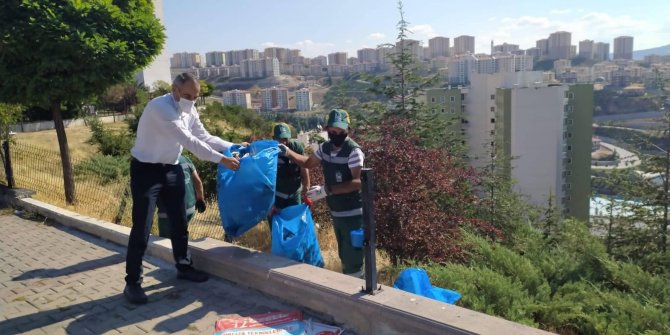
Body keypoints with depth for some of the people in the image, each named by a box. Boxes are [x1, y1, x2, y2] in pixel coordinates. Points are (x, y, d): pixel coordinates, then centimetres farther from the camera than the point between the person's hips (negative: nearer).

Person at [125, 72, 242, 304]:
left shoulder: (190, 111, -1)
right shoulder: (160, 108, -26)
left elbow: (204, 137, 2)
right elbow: (189, 141, -31)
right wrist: (221, 160, -31)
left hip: (171, 169, 7)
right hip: (146, 171, -7)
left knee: (179, 222, 13)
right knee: (141, 228, -4)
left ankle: (183, 266, 30)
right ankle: (132, 282, 8)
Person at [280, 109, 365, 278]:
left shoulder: (353, 151, -19)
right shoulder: (325, 147, 3)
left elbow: (357, 182, -26)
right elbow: (308, 163, 21)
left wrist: (328, 190, -29)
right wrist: (288, 152, 10)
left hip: (352, 214, -7)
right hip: (336, 212, 7)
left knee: (353, 257, 0)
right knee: (344, 255, 21)